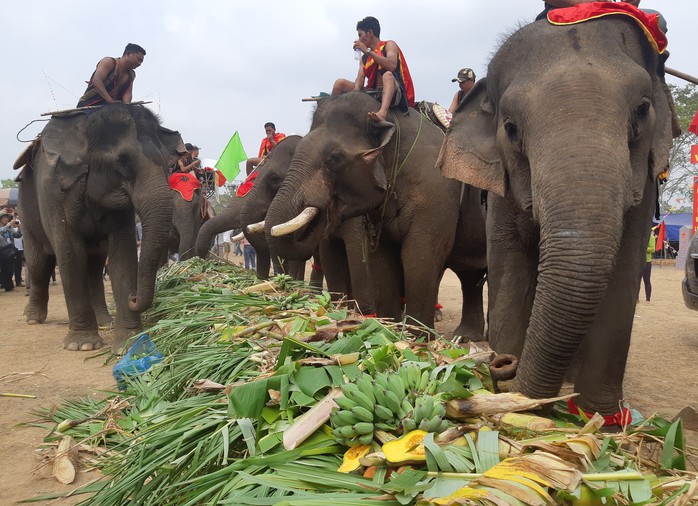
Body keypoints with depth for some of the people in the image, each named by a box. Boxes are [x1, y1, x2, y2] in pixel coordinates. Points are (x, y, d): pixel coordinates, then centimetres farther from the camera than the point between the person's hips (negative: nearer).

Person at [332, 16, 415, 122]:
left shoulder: (388, 45, 6)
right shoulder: (364, 58, 22)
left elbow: (392, 66, -17)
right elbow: (360, 80, 4)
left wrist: (368, 51, -14)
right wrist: (356, 90, -20)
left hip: (393, 92, -6)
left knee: (388, 75, -38)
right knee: (340, 83, -3)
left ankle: (383, 113, -63)